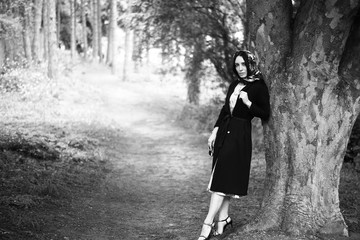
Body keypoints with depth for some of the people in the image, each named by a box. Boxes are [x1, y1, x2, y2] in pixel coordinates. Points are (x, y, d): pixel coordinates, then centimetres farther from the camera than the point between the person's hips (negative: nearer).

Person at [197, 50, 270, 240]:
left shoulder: (259, 87, -6)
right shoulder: (235, 84, 14)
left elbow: (265, 114, -7)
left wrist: (248, 103, -20)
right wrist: (215, 131, 11)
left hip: (240, 135, -7)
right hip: (224, 131, 7)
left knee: (222, 179, -12)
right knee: (224, 179, 8)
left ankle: (208, 224, -13)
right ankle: (223, 218, 17)